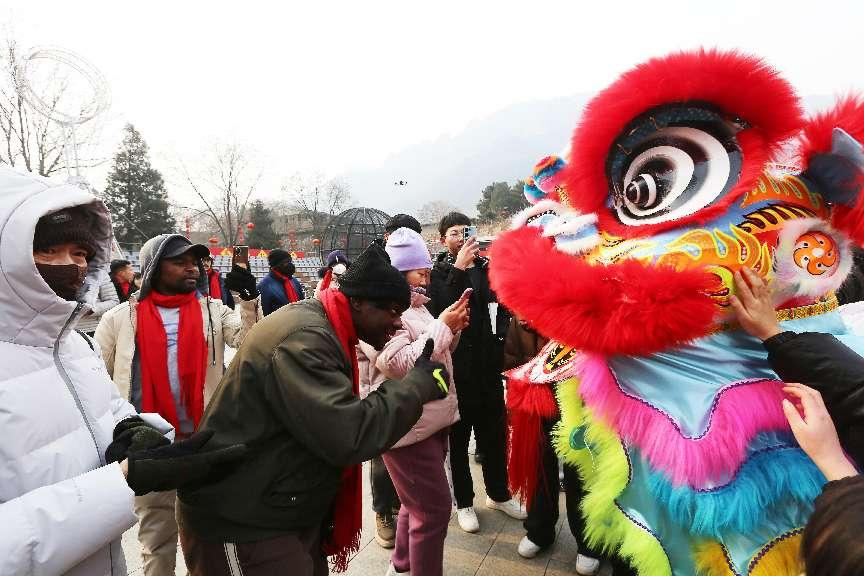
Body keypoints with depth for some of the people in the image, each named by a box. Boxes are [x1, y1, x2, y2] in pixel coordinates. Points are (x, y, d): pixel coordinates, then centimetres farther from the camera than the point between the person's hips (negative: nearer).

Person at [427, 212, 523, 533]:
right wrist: (458, 268, -24)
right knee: (459, 437, 9)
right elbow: (438, 309, -20)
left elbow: (502, 307, 13)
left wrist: (499, 338, 1)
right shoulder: (438, 272, -4)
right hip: (456, 368, -3)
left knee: (495, 433, 15)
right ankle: (464, 502, 26)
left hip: (488, 365, 4)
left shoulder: (486, 268, 6)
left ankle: (498, 494, 35)